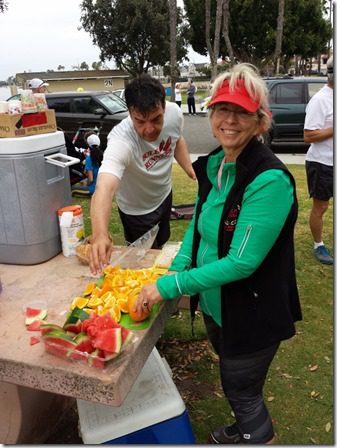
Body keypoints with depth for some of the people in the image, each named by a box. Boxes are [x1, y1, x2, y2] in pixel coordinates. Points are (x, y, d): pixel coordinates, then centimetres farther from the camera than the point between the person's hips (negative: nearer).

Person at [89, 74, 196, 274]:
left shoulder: (174, 112, -25)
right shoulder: (121, 141, -42)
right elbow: (104, 188, -58)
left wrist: (191, 170, -13)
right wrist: (100, 234, -74)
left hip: (165, 194, 5)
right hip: (137, 210, -5)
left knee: (161, 243, 29)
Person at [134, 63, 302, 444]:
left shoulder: (270, 180, -27)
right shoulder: (213, 165, -3)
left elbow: (241, 262, -28)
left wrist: (170, 286, -25)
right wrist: (178, 268, -7)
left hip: (252, 314, -7)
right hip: (214, 305, 8)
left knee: (242, 391, 16)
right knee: (233, 381, 30)